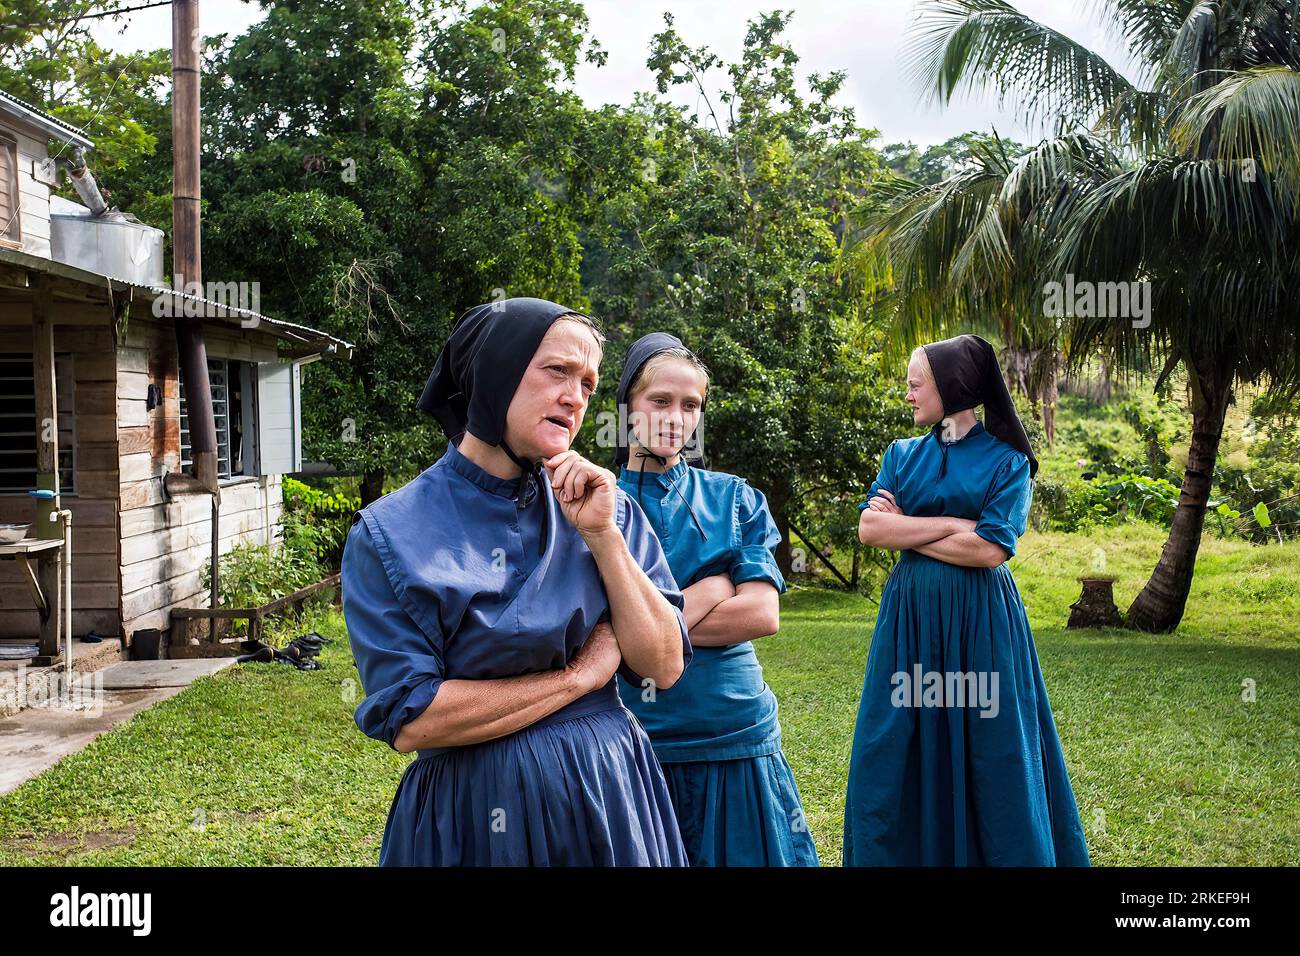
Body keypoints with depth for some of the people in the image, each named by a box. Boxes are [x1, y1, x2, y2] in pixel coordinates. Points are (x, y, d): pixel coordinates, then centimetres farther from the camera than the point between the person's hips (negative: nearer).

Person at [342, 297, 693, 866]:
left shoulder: (604, 508, -1)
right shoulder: (388, 534, -10)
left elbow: (664, 667, -6)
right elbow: (410, 722, -16)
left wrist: (603, 535, -16)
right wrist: (581, 674, -13)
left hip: (608, 795, 3)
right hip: (475, 815, -3)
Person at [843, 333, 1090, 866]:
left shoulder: (1006, 459, -3)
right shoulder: (902, 455, 9)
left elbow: (990, 549, -15)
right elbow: (869, 529, -5)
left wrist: (906, 530, -7)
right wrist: (956, 524, -11)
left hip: (980, 621, -4)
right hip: (910, 614, 4)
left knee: (990, 759, 2)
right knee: (896, 758, 5)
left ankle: (1009, 854, 16)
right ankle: (899, 855, 17)